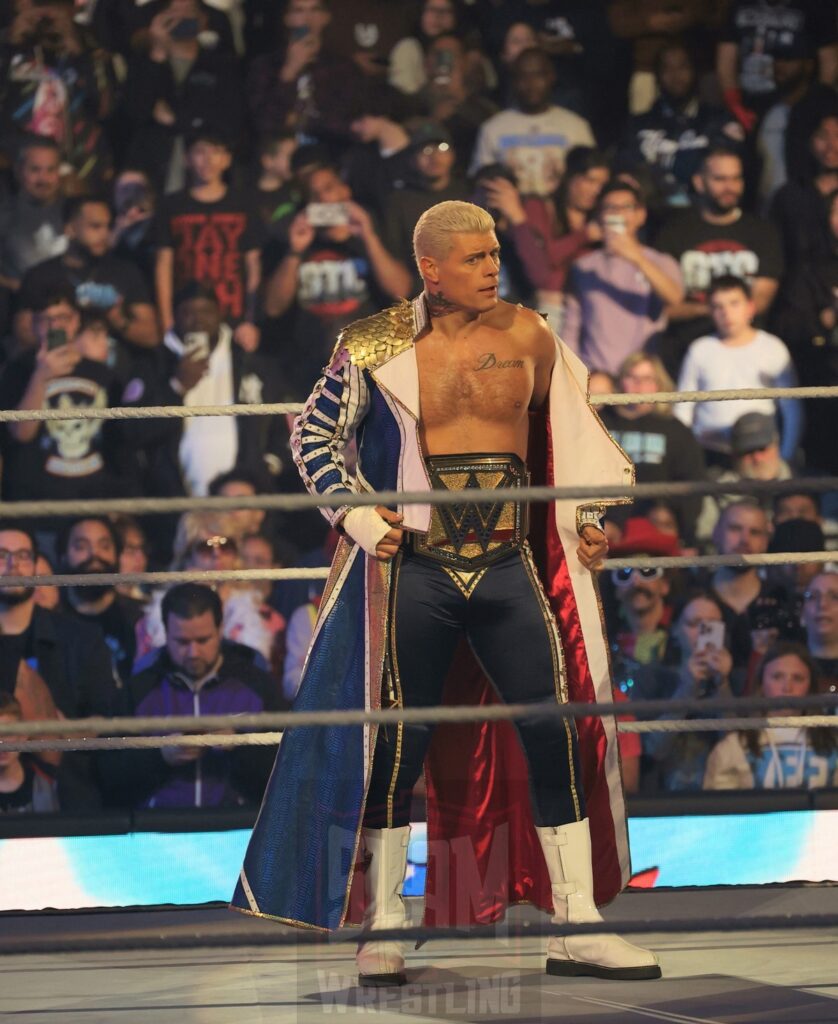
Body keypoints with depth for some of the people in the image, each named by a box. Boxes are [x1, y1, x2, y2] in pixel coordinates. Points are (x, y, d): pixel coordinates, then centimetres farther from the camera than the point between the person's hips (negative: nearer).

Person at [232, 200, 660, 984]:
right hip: (413, 571, -2)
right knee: (399, 744, 1)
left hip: (508, 568, 2)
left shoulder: (526, 337, 4)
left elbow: (570, 432, 19)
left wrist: (585, 518, 10)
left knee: (558, 734, -3)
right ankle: (385, 927, 13)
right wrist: (357, 515, -3)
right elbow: (313, 433, 9)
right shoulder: (376, 347, -2)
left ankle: (576, 929, 3)